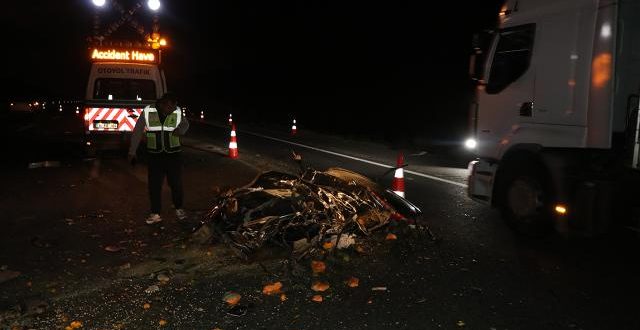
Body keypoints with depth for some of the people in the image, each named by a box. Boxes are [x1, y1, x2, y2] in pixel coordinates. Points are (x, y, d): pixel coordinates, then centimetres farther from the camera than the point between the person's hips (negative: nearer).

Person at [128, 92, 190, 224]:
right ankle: (155, 214, 16)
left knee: (176, 183, 3)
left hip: (173, 154, 0)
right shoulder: (148, 112, -6)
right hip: (155, 155, 0)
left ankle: (179, 208, 25)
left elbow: (185, 124, 16)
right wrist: (132, 152, 1)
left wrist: (180, 130, -8)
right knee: (154, 185, 3)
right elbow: (137, 132, 0)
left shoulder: (177, 112, -4)